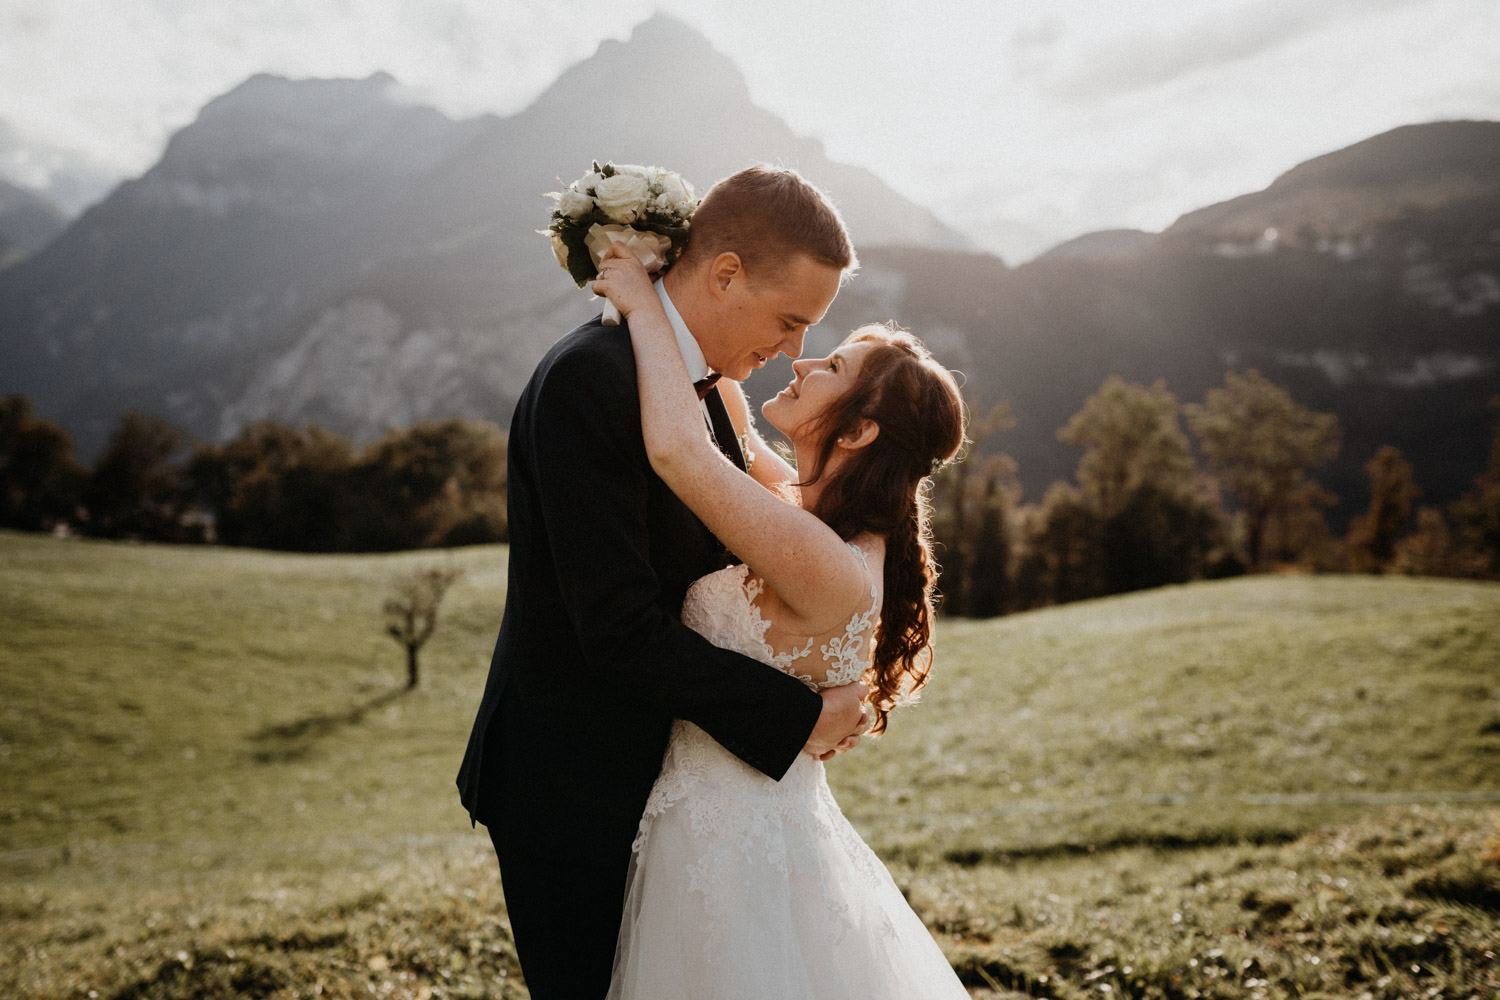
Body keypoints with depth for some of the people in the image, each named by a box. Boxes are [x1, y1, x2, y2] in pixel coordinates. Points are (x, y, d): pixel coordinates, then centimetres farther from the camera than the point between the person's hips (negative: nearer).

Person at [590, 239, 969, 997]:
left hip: (736, 850, -9)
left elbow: (677, 450, -38)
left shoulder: (833, 569, -28)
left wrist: (647, 309, -23)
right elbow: (732, 437, 18)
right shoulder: (818, 512, -1)